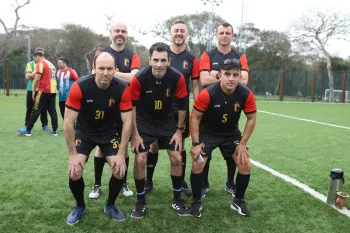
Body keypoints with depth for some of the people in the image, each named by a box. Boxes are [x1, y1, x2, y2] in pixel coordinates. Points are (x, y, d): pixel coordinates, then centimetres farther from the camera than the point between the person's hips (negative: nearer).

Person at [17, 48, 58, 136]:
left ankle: (28, 130, 6)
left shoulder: (40, 64, -7)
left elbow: (37, 79, -14)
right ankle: (54, 131, 7)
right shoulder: (51, 64, 18)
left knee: (36, 111, -1)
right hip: (53, 91, 7)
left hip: (43, 91, -7)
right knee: (52, 111, 7)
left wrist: (34, 90, -6)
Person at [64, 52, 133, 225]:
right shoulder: (79, 87, -27)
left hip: (109, 132, 1)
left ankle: (110, 206, 19)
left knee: (120, 170, -10)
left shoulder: (122, 89, -22)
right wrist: (73, 155, -21)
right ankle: (80, 207, 18)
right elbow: (68, 122, -21)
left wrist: (121, 154, -20)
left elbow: (127, 122, -17)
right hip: (84, 131, -1)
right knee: (74, 172, -14)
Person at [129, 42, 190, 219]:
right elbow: (131, 106, -14)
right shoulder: (139, 78, -24)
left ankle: (177, 199, 19)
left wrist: (179, 130, -4)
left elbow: (182, 105, -7)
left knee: (176, 159, -1)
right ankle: (140, 201, 11)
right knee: (140, 160, -9)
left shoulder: (178, 78, -20)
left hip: (168, 121, 2)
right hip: (144, 122, -2)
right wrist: (135, 134, -13)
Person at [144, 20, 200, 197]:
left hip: (182, 108, 1)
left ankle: (181, 182, 23)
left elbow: (195, 85, 6)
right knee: (154, 144, 4)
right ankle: (148, 181, 18)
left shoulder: (192, 59, 4)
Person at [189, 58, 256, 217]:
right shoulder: (207, 94, -29)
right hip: (207, 132, -2)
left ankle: (238, 201, 20)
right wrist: (196, 143, -20)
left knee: (246, 165, -3)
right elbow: (195, 117, -18)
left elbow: (251, 119, -7)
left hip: (232, 133, 3)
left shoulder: (246, 95, -21)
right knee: (197, 165, -13)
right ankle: (196, 202, 11)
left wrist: (242, 143, -9)